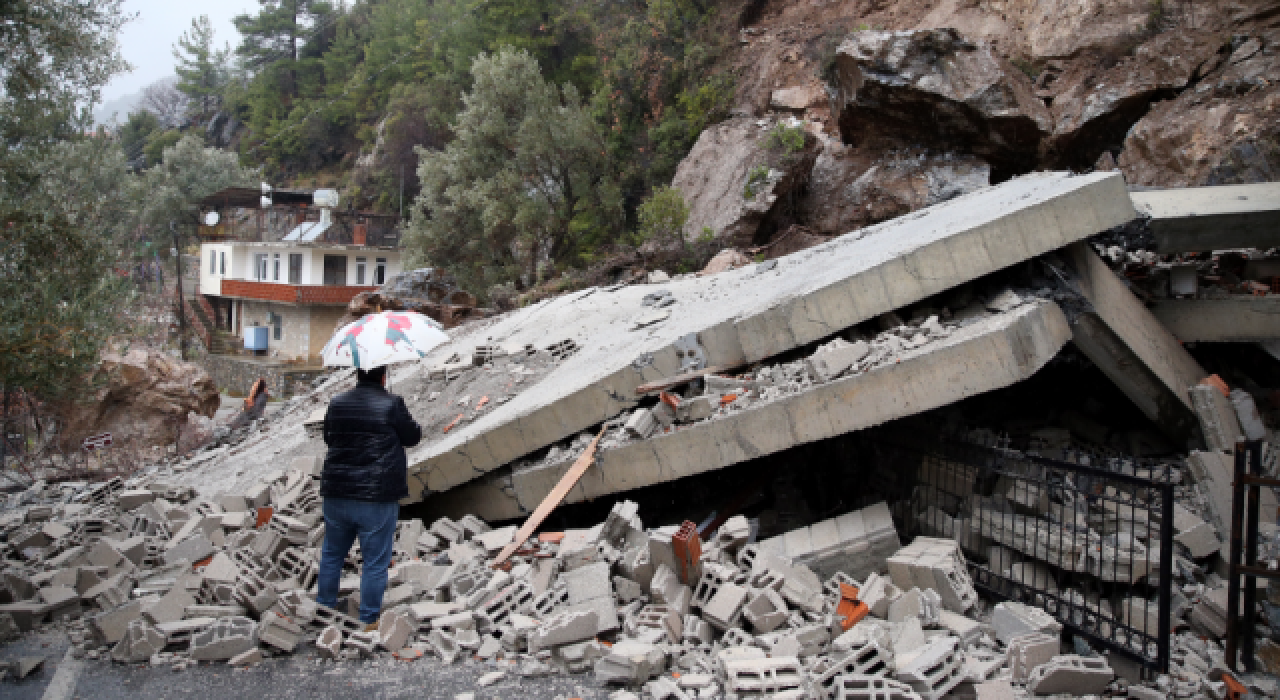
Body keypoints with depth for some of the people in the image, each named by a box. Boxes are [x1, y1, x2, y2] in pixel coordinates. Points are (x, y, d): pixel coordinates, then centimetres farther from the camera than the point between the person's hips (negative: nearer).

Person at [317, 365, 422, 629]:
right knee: (375, 561, 7)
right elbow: (412, 437, -1)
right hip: (377, 498, -5)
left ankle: (325, 606, 35)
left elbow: (328, 438, 16)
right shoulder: (391, 404, -10)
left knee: (332, 553, 22)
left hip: (336, 495, 5)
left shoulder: (337, 404, 4)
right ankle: (369, 620, 14)